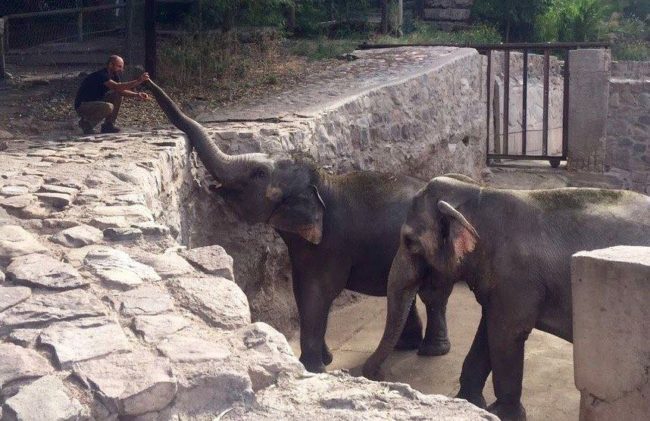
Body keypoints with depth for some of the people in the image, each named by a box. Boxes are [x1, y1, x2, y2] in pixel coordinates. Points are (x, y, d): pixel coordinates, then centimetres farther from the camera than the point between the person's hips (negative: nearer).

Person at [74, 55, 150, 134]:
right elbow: (117, 87, -38)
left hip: (96, 103, 9)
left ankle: (108, 125, 4)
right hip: (82, 106, -9)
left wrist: (137, 95, -21)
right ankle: (86, 123, -9)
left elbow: (121, 90, -3)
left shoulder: (114, 76, 5)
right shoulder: (101, 75, -25)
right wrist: (138, 81, -41)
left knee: (117, 95, -1)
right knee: (108, 107, -32)